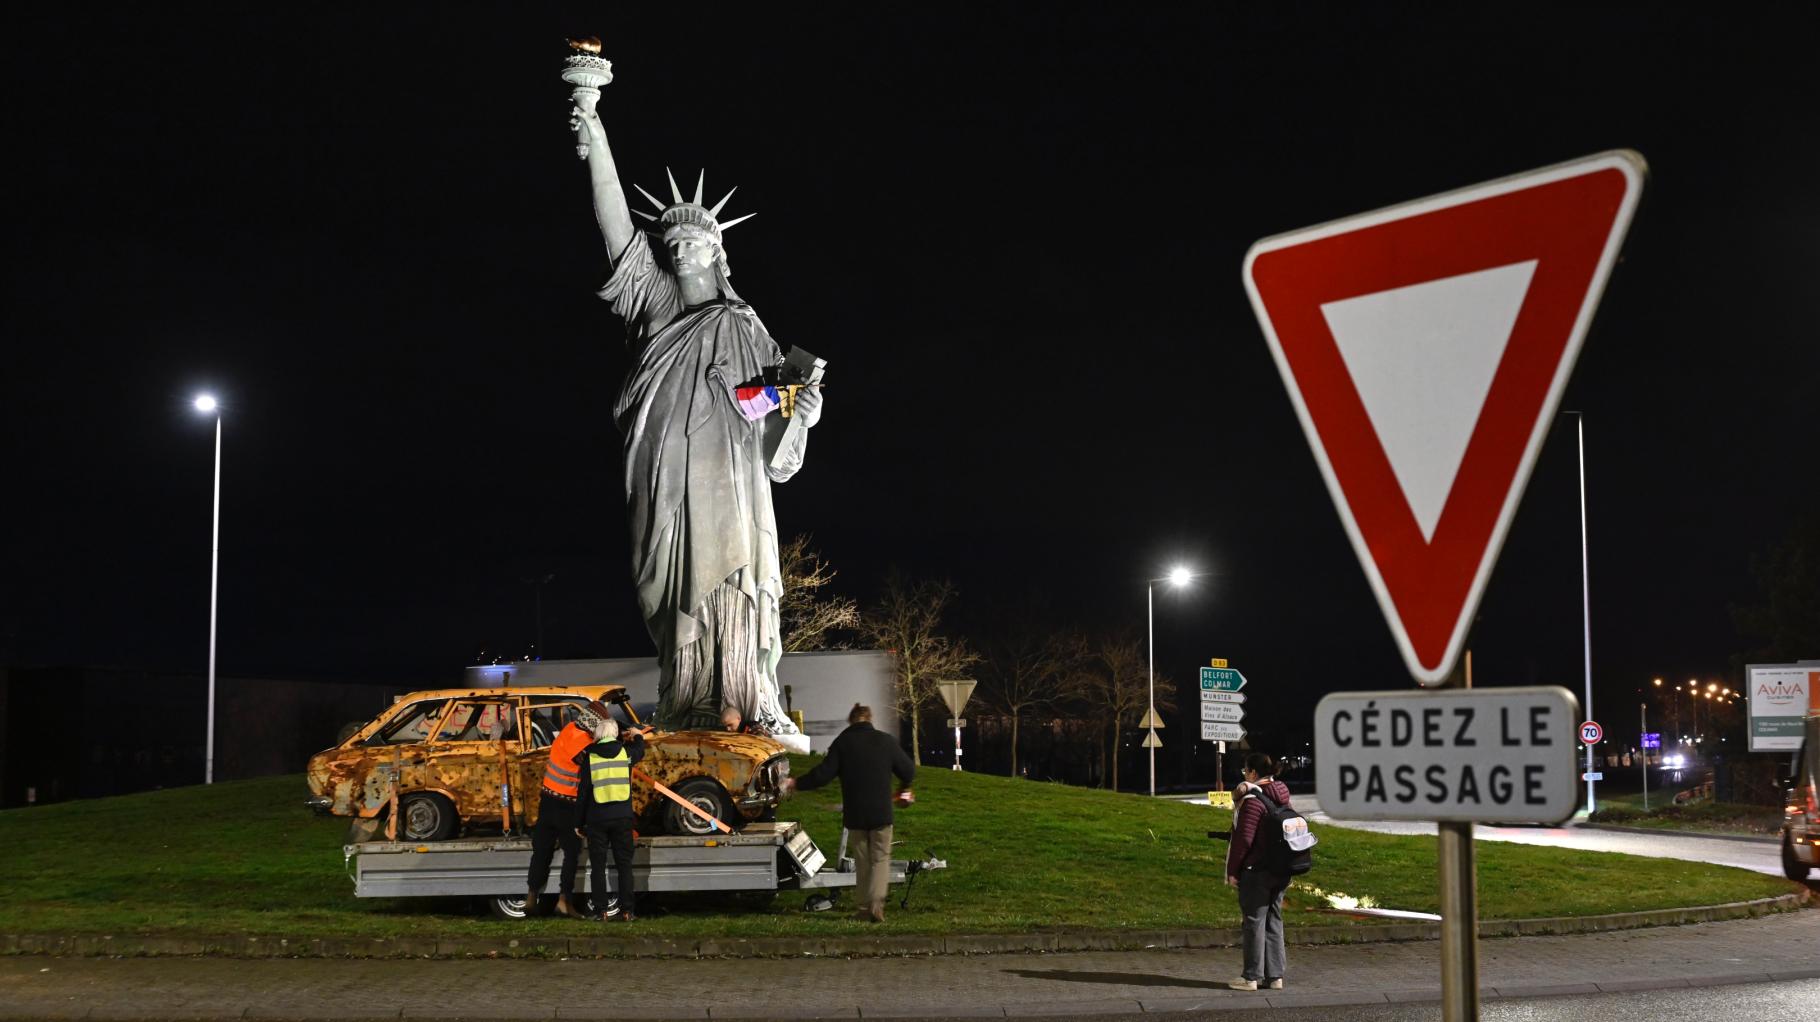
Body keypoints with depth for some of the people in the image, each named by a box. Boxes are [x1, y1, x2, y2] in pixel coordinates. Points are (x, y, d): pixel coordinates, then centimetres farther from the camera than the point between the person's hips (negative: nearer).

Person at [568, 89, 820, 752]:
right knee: (677, 591, -6)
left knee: (738, 583, -11)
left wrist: (801, 411, -8)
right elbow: (619, 233, 9)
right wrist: (596, 144, 3)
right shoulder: (656, 305, 18)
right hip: (665, 484, 1)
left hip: (730, 480, -1)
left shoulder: (744, 329, 16)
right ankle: (692, 705, -7)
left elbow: (774, 410, 16)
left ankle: (760, 705, -16)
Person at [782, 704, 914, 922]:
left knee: (862, 860, 13)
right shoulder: (886, 741, -1)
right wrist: (903, 789, 26)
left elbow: (823, 773, -7)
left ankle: (864, 906, 13)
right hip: (881, 814, -1)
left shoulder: (842, 742, -2)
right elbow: (909, 771, 3)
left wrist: (796, 784, 7)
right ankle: (877, 904, -14)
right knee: (881, 858, 3)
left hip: (854, 814, 1)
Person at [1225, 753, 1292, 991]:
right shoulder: (1282, 797, 9)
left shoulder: (1252, 801, -16)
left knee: (1254, 922, -1)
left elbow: (1244, 838, -17)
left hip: (1256, 871, -8)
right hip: (1280, 870, 8)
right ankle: (1275, 976, 14)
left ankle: (1251, 977, 3)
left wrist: (1232, 870, -11)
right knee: (1274, 921, 12)